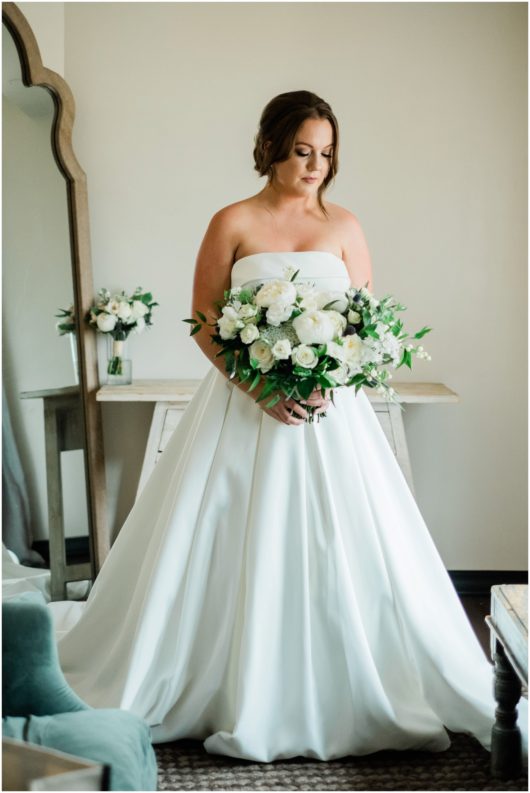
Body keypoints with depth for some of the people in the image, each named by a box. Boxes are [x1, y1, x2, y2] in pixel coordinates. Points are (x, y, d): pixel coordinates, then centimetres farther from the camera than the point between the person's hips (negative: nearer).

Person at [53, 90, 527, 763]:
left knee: (345, 551, 1)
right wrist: (257, 385, -15)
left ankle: (355, 701, 14)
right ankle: (245, 705, 14)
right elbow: (203, 324, -2)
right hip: (244, 408, -2)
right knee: (239, 553, 1)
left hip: (330, 409, 2)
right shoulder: (232, 223, 1)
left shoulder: (344, 226, 8)